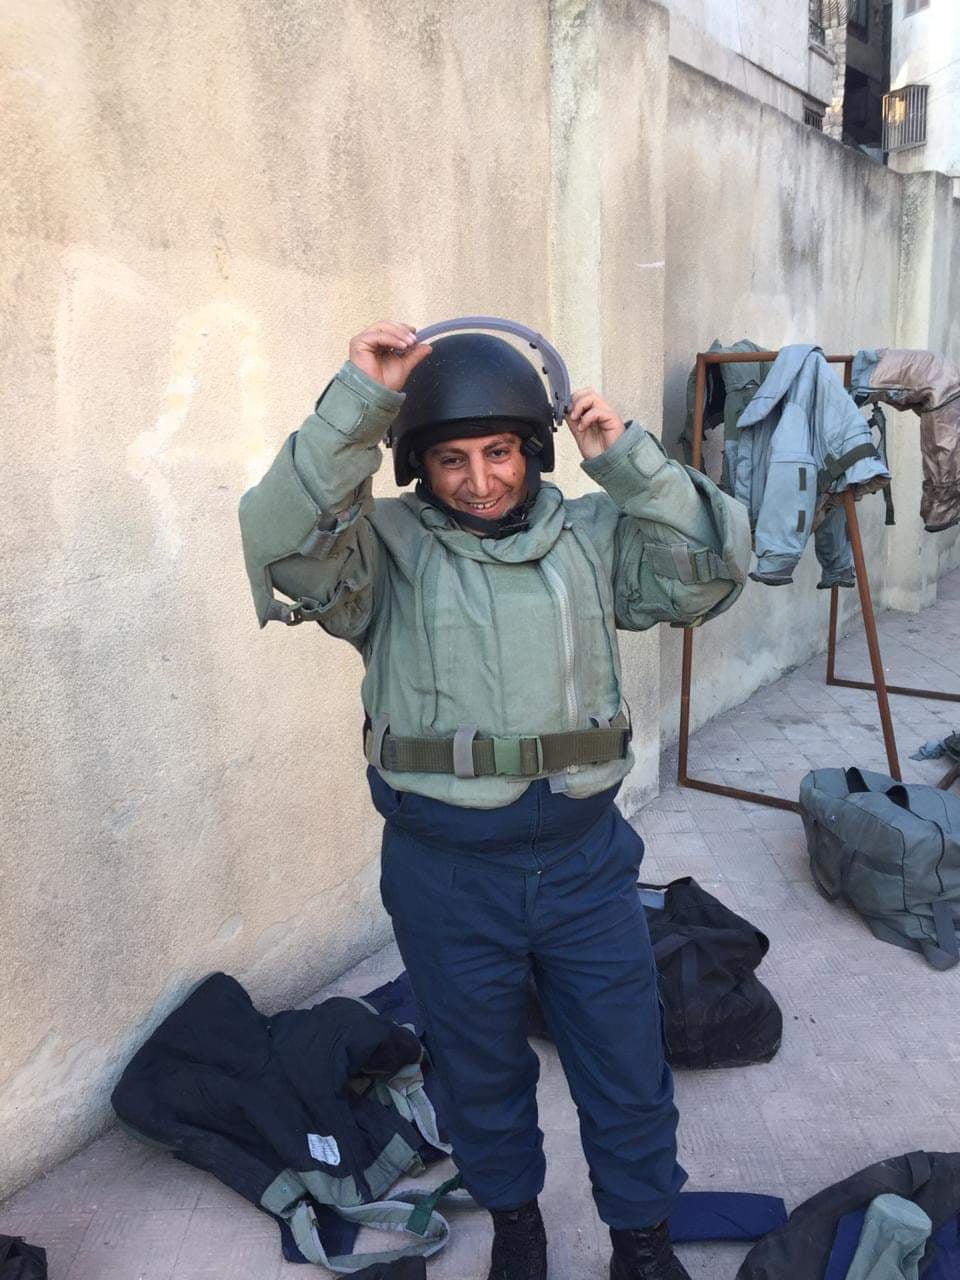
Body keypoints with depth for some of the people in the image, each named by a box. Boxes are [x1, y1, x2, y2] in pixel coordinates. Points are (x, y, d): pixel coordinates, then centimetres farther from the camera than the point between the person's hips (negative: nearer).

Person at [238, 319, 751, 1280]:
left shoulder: (590, 534, 0)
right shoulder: (384, 545, -7)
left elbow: (709, 570, -8)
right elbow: (284, 542, -26)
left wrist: (628, 460, -16)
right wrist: (358, 400, -30)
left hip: (586, 857, 2)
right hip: (446, 871, -1)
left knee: (626, 1065, 17)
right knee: (480, 1067, 22)